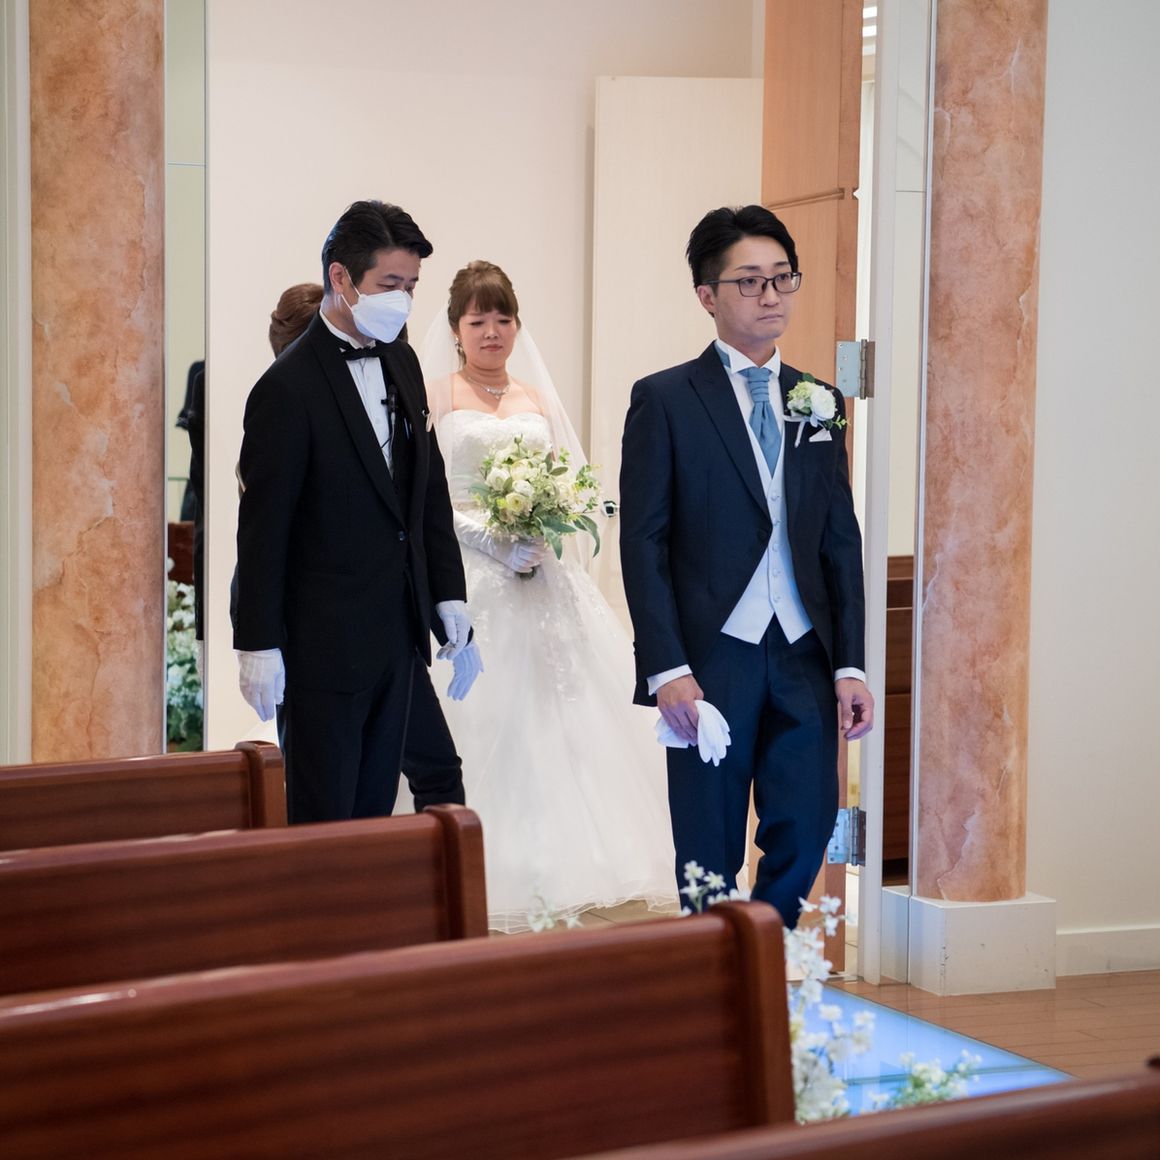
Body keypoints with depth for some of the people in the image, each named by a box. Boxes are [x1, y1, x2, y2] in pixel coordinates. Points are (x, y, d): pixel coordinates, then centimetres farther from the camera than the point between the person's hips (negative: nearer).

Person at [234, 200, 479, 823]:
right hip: (324, 643, -7)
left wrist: (448, 595, 13)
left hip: (397, 632, 7)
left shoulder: (402, 363, 9)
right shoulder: (289, 387, -15)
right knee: (323, 818, -1)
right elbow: (262, 528, -13)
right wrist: (259, 647, -14)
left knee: (375, 806, 12)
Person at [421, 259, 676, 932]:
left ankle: (561, 871, 7)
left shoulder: (536, 399, 17)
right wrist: (495, 538, -15)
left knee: (559, 717, 0)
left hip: (542, 581, 5)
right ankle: (494, 878, -6)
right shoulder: (435, 395, 3)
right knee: (483, 720, -9)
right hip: (469, 577, -5)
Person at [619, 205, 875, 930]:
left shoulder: (820, 404, 12)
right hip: (712, 660, -4)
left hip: (804, 659, 4)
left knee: (805, 837, 4)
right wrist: (666, 669, -13)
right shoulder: (665, 401, -1)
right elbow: (643, 542, -5)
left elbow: (842, 541, 11)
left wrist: (850, 664, 4)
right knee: (711, 857, 4)